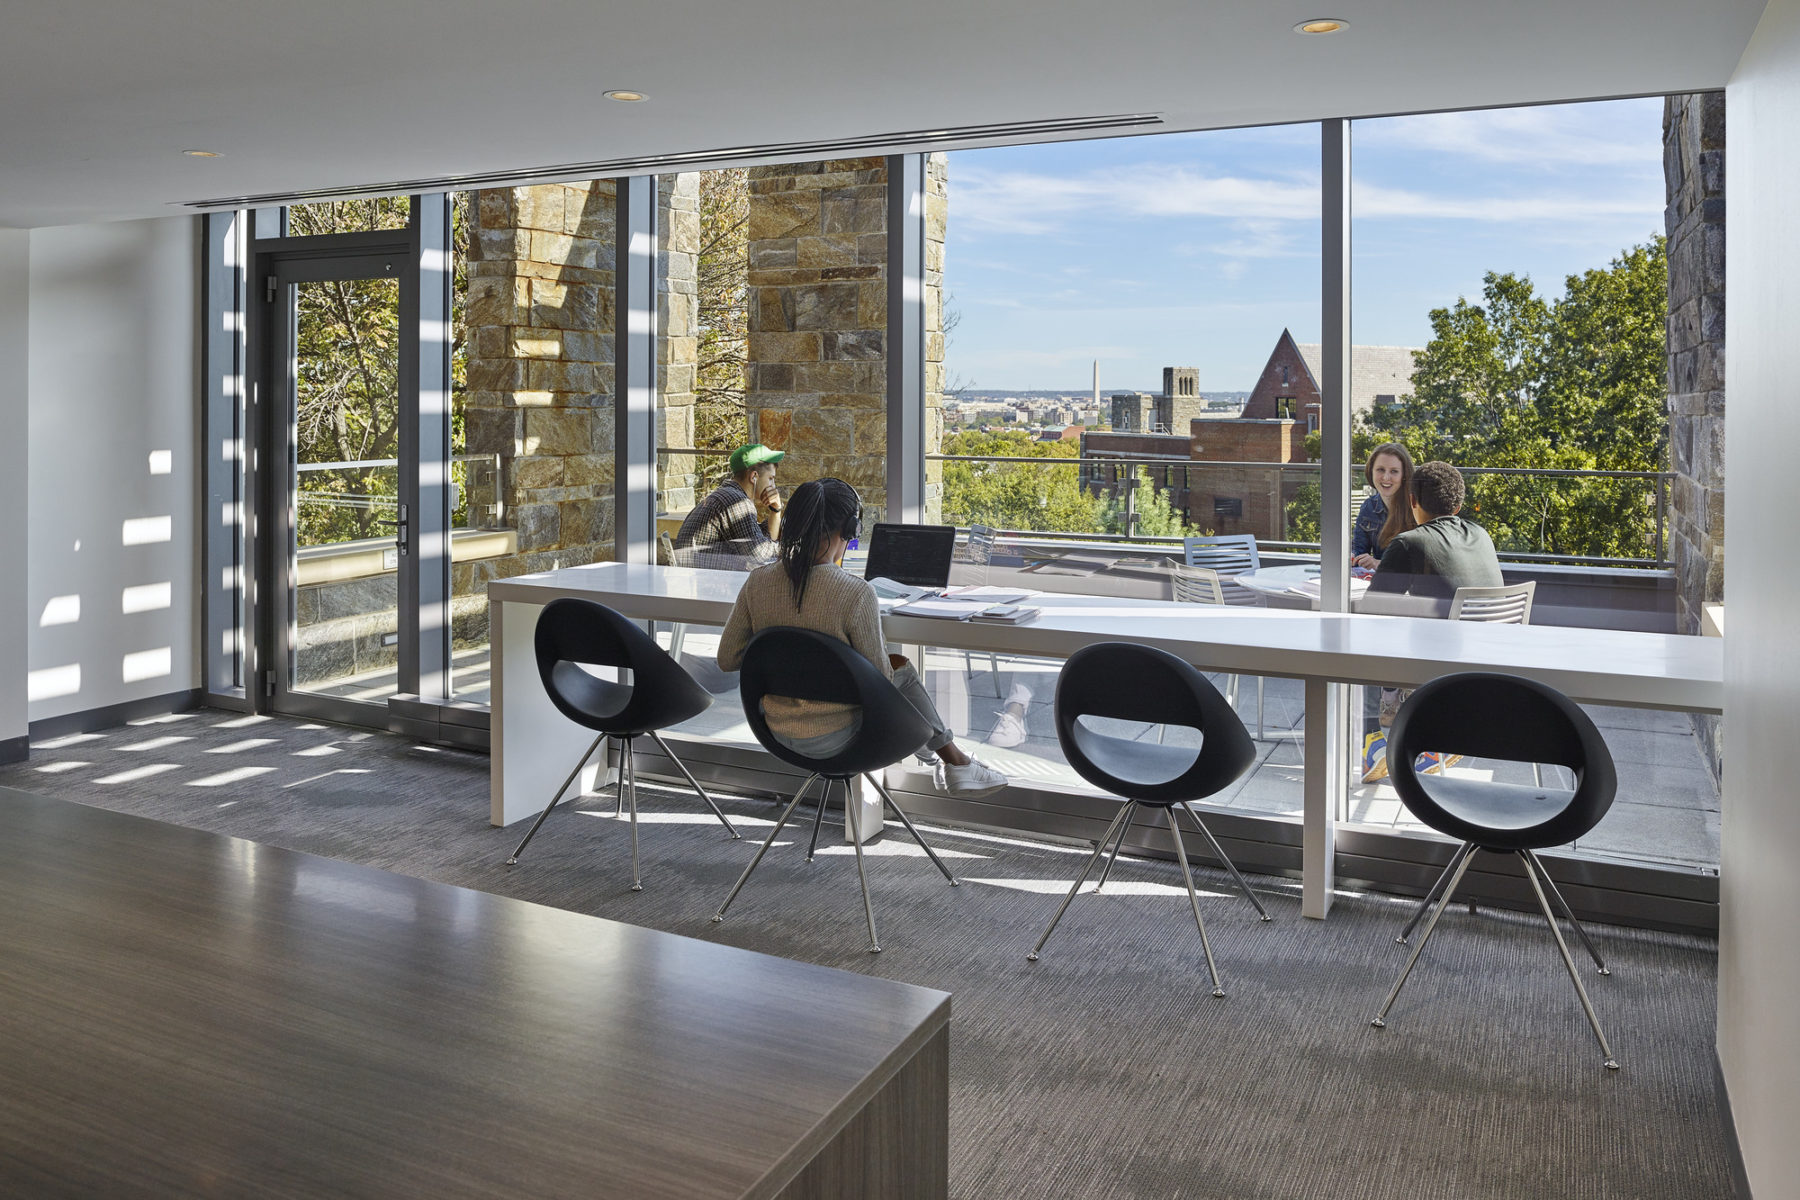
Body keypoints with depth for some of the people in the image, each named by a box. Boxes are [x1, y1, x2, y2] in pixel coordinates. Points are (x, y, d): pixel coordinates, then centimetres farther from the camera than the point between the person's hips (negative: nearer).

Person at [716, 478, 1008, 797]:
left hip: (776, 733, 6)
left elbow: (727, 658, -1)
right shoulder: (856, 593, -24)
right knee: (903, 669, 22)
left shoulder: (757, 582, -9)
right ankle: (953, 761, 36)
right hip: (833, 741, -5)